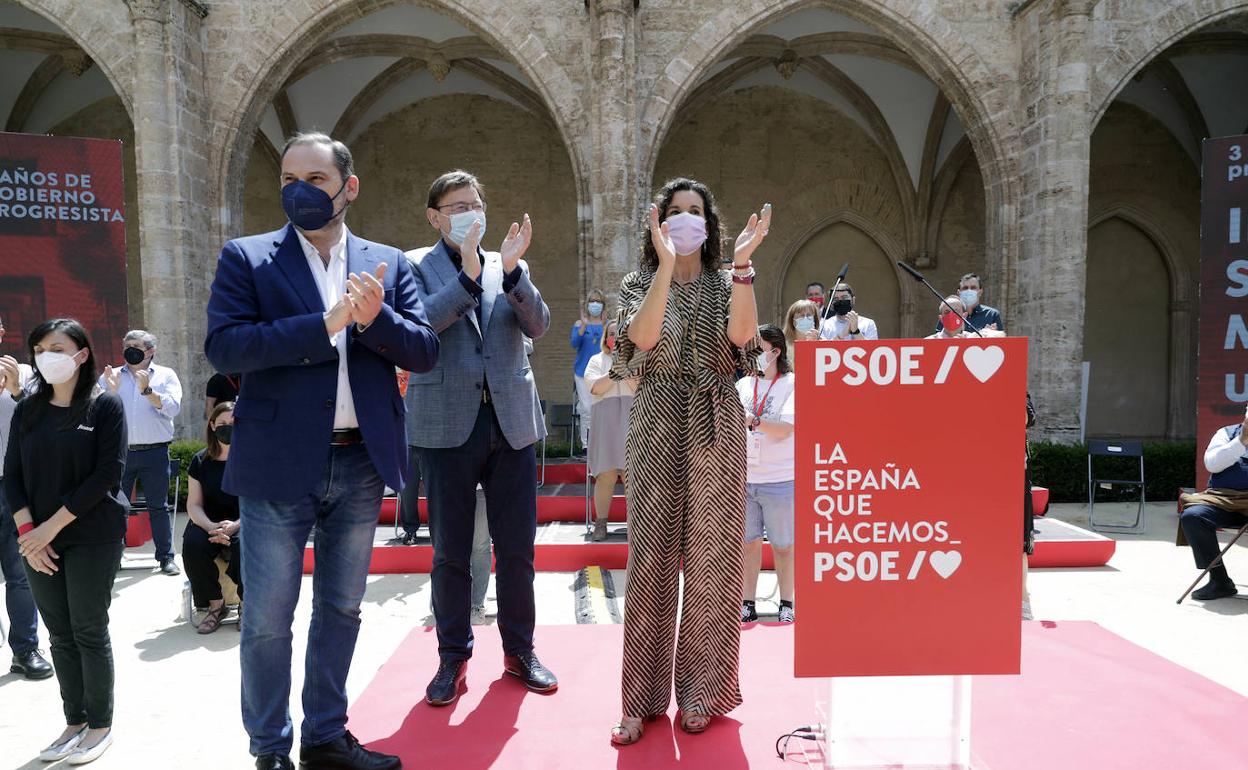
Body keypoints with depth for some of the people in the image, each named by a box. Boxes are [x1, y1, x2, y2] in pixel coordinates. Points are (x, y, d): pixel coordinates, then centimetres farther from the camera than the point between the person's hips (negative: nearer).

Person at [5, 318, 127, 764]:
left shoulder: (105, 405, -5)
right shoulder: (27, 410, 9)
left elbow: (107, 474, -12)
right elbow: (12, 475, 7)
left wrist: (52, 526, -13)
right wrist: (27, 531, -6)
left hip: (93, 538, -4)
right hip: (38, 541, 4)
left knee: (89, 633, 3)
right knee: (60, 635, 11)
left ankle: (100, 725, 17)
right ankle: (74, 721, 24)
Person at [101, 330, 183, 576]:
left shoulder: (166, 375, 7)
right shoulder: (110, 376, 12)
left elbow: (173, 408, -7)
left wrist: (147, 390, -18)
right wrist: (111, 391, -13)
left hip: (154, 452, -2)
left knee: (158, 507, 4)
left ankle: (166, 557, 11)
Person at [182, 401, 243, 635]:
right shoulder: (201, 461, 6)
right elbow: (194, 505, 4)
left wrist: (235, 525, -24)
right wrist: (211, 527, -17)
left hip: (244, 524, -3)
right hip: (208, 523, 3)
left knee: (246, 546, -35)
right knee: (192, 545, -29)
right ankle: (214, 603, -6)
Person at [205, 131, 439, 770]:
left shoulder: (388, 264, 8)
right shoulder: (246, 258, 1)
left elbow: (425, 351, 1)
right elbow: (223, 345, -13)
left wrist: (373, 317, -18)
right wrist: (326, 323, -21)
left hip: (361, 465, 3)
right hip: (279, 464, -3)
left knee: (341, 610, 15)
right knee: (267, 620, 7)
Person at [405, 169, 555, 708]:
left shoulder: (511, 268, 11)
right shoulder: (416, 266, 3)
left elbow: (538, 325, -3)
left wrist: (511, 271, -17)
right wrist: (468, 276, -21)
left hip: (512, 423, 3)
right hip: (448, 426, -2)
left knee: (517, 547, 9)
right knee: (450, 551, 8)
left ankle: (519, 649, 25)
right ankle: (453, 657, 23)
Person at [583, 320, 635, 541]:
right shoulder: (597, 360, 18)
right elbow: (596, 388, 0)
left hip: (631, 419, 1)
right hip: (605, 420, 0)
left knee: (631, 473, -8)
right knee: (606, 473, -9)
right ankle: (600, 524, -3)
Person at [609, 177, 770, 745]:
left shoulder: (726, 284, 10)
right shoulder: (640, 282, 8)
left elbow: (742, 334, -11)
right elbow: (643, 335, -14)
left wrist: (743, 262, -17)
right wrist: (666, 263, -19)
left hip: (715, 429, 1)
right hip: (657, 427, -1)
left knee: (711, 557, 2)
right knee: (650, 556, 0)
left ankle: (701, 689, 17)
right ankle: (643, 696, 11)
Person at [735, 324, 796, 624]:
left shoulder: (792, 384, -4)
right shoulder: (743, 384, 11)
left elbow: (785, 430, -15)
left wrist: (752, 420, -28)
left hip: (779, 480, -4)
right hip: (743, 478, 4)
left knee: (782, 545, 7)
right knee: (748, 542, 9)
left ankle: (786, 604, 21)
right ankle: (748, 604, 18)